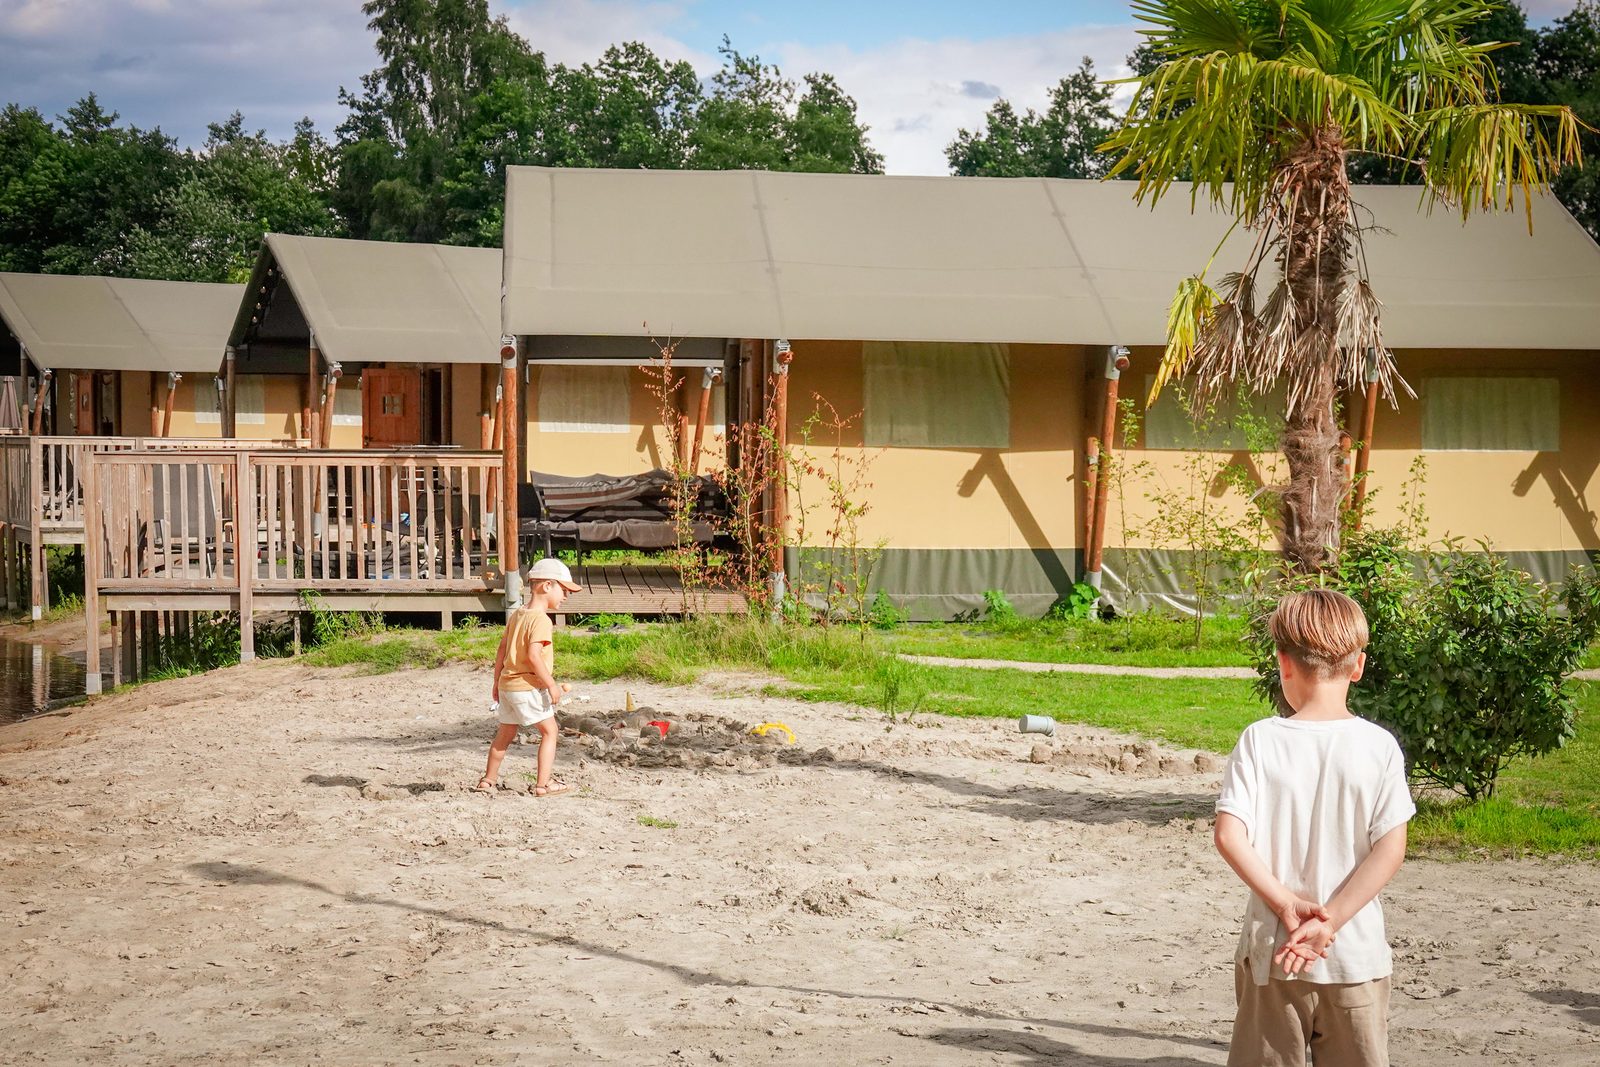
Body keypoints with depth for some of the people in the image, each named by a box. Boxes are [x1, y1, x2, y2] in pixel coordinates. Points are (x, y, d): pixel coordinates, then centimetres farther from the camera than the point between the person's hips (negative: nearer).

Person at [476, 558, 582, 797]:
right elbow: (534, 655, -25)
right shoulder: (541, 620, -16)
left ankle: (488, 780, 29)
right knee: (549, 731, 1)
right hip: (528, 687, -9)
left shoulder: (516, 615, 12)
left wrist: (497, 682, 22)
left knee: (505, 733, 21)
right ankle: (543, 784, -3)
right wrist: (552, 685, -20)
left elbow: (502, 650, 15)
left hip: (507, 685, 9)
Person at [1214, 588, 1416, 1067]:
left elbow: (1230, 836, -14)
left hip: (1271, 950, 0)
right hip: (1357, 953, 0)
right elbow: (1391, 847, -11)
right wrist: (1330, 920, -13)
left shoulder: (1259, 740, -6)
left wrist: (1285, 903, -10)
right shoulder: (1379, 745, -4)